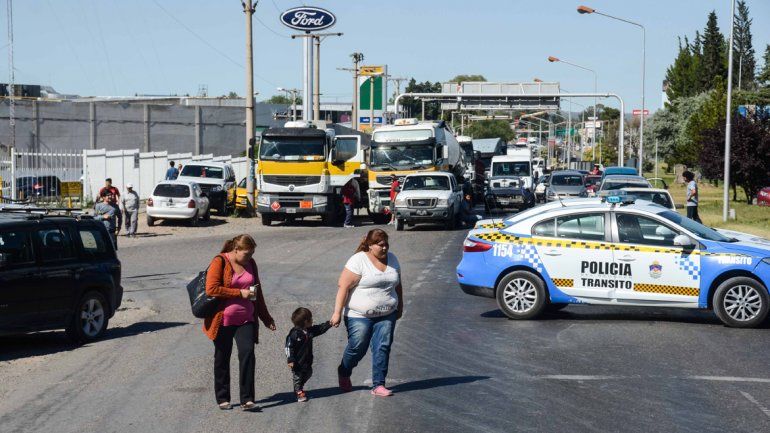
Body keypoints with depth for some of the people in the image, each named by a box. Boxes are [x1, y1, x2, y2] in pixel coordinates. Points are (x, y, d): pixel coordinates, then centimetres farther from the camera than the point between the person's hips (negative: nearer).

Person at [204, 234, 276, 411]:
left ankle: (247, 399, -11)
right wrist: (240, 293, -18)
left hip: (246, 320, 4)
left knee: (248, 353, -12)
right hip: (223, 321, -4)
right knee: (222, 359, 7)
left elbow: (257, 292, 21)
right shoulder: (219, 262, -8)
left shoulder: (250, 263, 10)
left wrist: (265, 317, 23)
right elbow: (211, 289, -19)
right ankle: (223, 399, 20)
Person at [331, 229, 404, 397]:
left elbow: (397, 285, 18)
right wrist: (337, 312, -19)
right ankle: (343, 374, 32)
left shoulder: (392, 259, 6)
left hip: (386, 315, 5)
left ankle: (378, 385, 6)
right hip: (360, 316, -5)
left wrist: (400, 306, 20)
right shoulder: (359, 261, -14)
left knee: (382, 348, -1)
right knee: (357, 349, 4)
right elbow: (343, 287, -16)